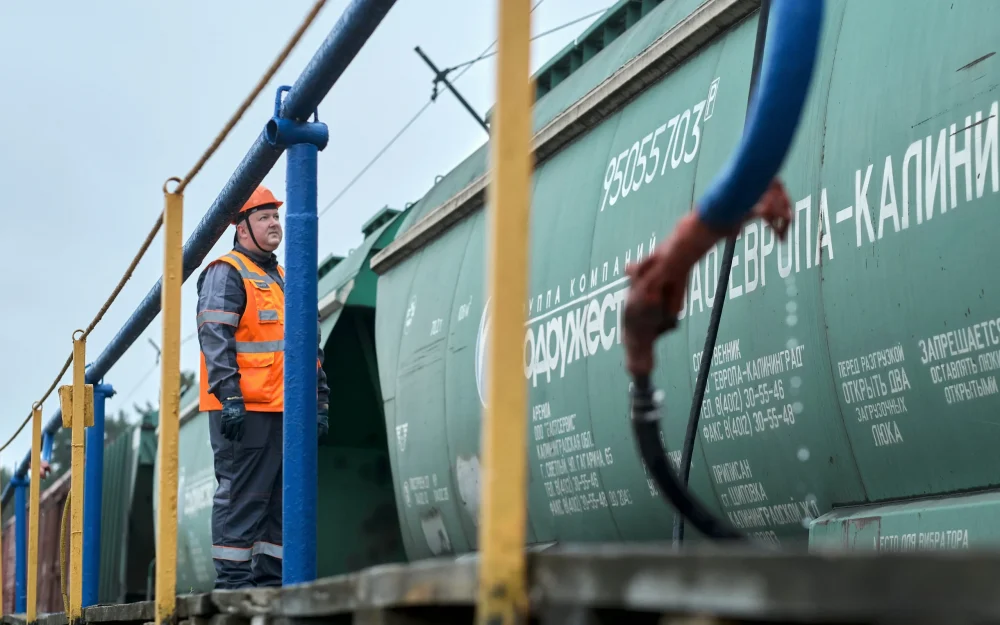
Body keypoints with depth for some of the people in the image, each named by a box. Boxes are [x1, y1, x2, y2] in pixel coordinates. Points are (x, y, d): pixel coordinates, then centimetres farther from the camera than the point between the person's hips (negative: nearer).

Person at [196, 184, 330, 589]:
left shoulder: (284, 280, 24)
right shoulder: (226, 273, -2)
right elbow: (215, 339, -13)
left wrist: (320, 401, 18)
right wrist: (229, 396, -22)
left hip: (284, 410, 8)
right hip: (245, 409, -8)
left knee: (282, 497, 8)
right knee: (242, 494, -9)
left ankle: (270, 577, 14)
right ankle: (233, 579, -6)